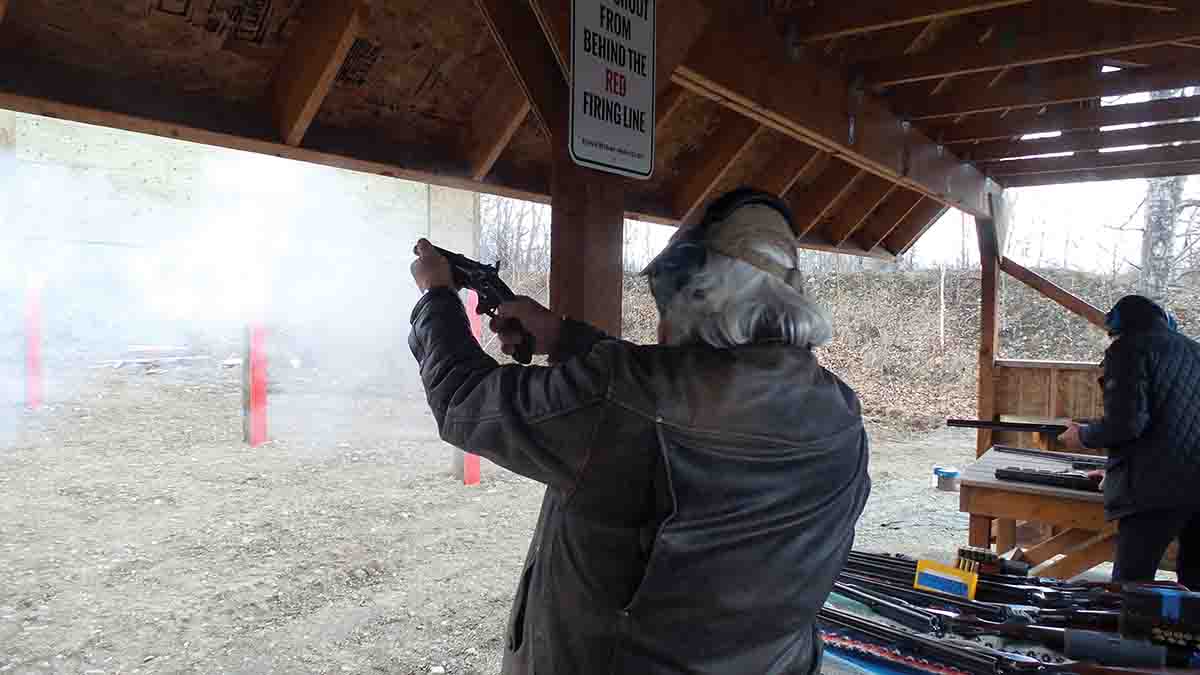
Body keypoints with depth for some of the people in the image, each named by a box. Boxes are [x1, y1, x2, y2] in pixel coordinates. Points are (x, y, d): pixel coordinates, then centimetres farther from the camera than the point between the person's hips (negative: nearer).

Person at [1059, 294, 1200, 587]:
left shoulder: (1128, 348, -3)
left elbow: (1126, 422, -16)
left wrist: (1084, 436, 4)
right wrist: (1116, 467, 31)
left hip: (1159, 487, -7)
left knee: (1131, 585, -1)